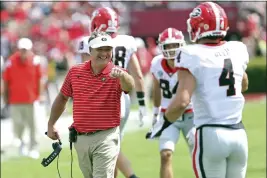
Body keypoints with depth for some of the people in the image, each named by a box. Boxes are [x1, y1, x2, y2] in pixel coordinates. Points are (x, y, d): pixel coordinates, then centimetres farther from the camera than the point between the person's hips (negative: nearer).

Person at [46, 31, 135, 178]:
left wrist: (122, 75, -56)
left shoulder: (115, 74, -10)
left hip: (106, 138, -5)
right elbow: (62, 98, 16)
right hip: (81, 138, 5)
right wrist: (51, 125, 14)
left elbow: (129, 86, -33)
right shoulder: (75, 72, 3)